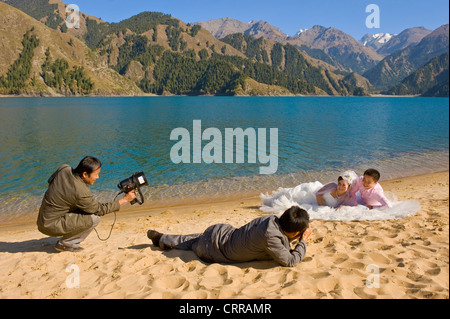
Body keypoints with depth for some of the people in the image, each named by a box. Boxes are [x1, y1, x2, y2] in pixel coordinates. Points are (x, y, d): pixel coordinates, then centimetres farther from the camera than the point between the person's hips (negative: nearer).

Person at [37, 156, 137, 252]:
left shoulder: (64, 168, -6)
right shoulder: (81, 192, -28)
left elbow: (50, 181, 15)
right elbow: (99, 210, -13)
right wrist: (124, 199, -11)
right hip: (51, 225, -9)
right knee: (94, 218, -19)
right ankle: (64, 244, -2)